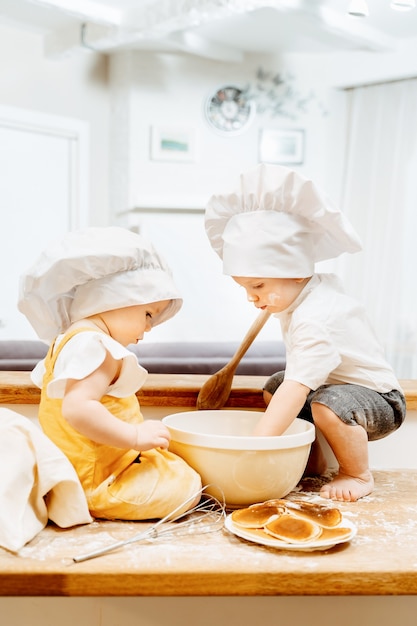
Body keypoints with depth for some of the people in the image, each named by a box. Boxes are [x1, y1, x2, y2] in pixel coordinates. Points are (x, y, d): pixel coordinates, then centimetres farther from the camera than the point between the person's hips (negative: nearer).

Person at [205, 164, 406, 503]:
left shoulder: (315, 321, -36)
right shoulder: (318, 286, -7)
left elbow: (296, 390, -42)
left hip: (380, 400, -10)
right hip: (333, 385, 10)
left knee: (328, 406, -37)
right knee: (272, 388, 9)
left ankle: (359, 475, -9)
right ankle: (313, 459, 15)